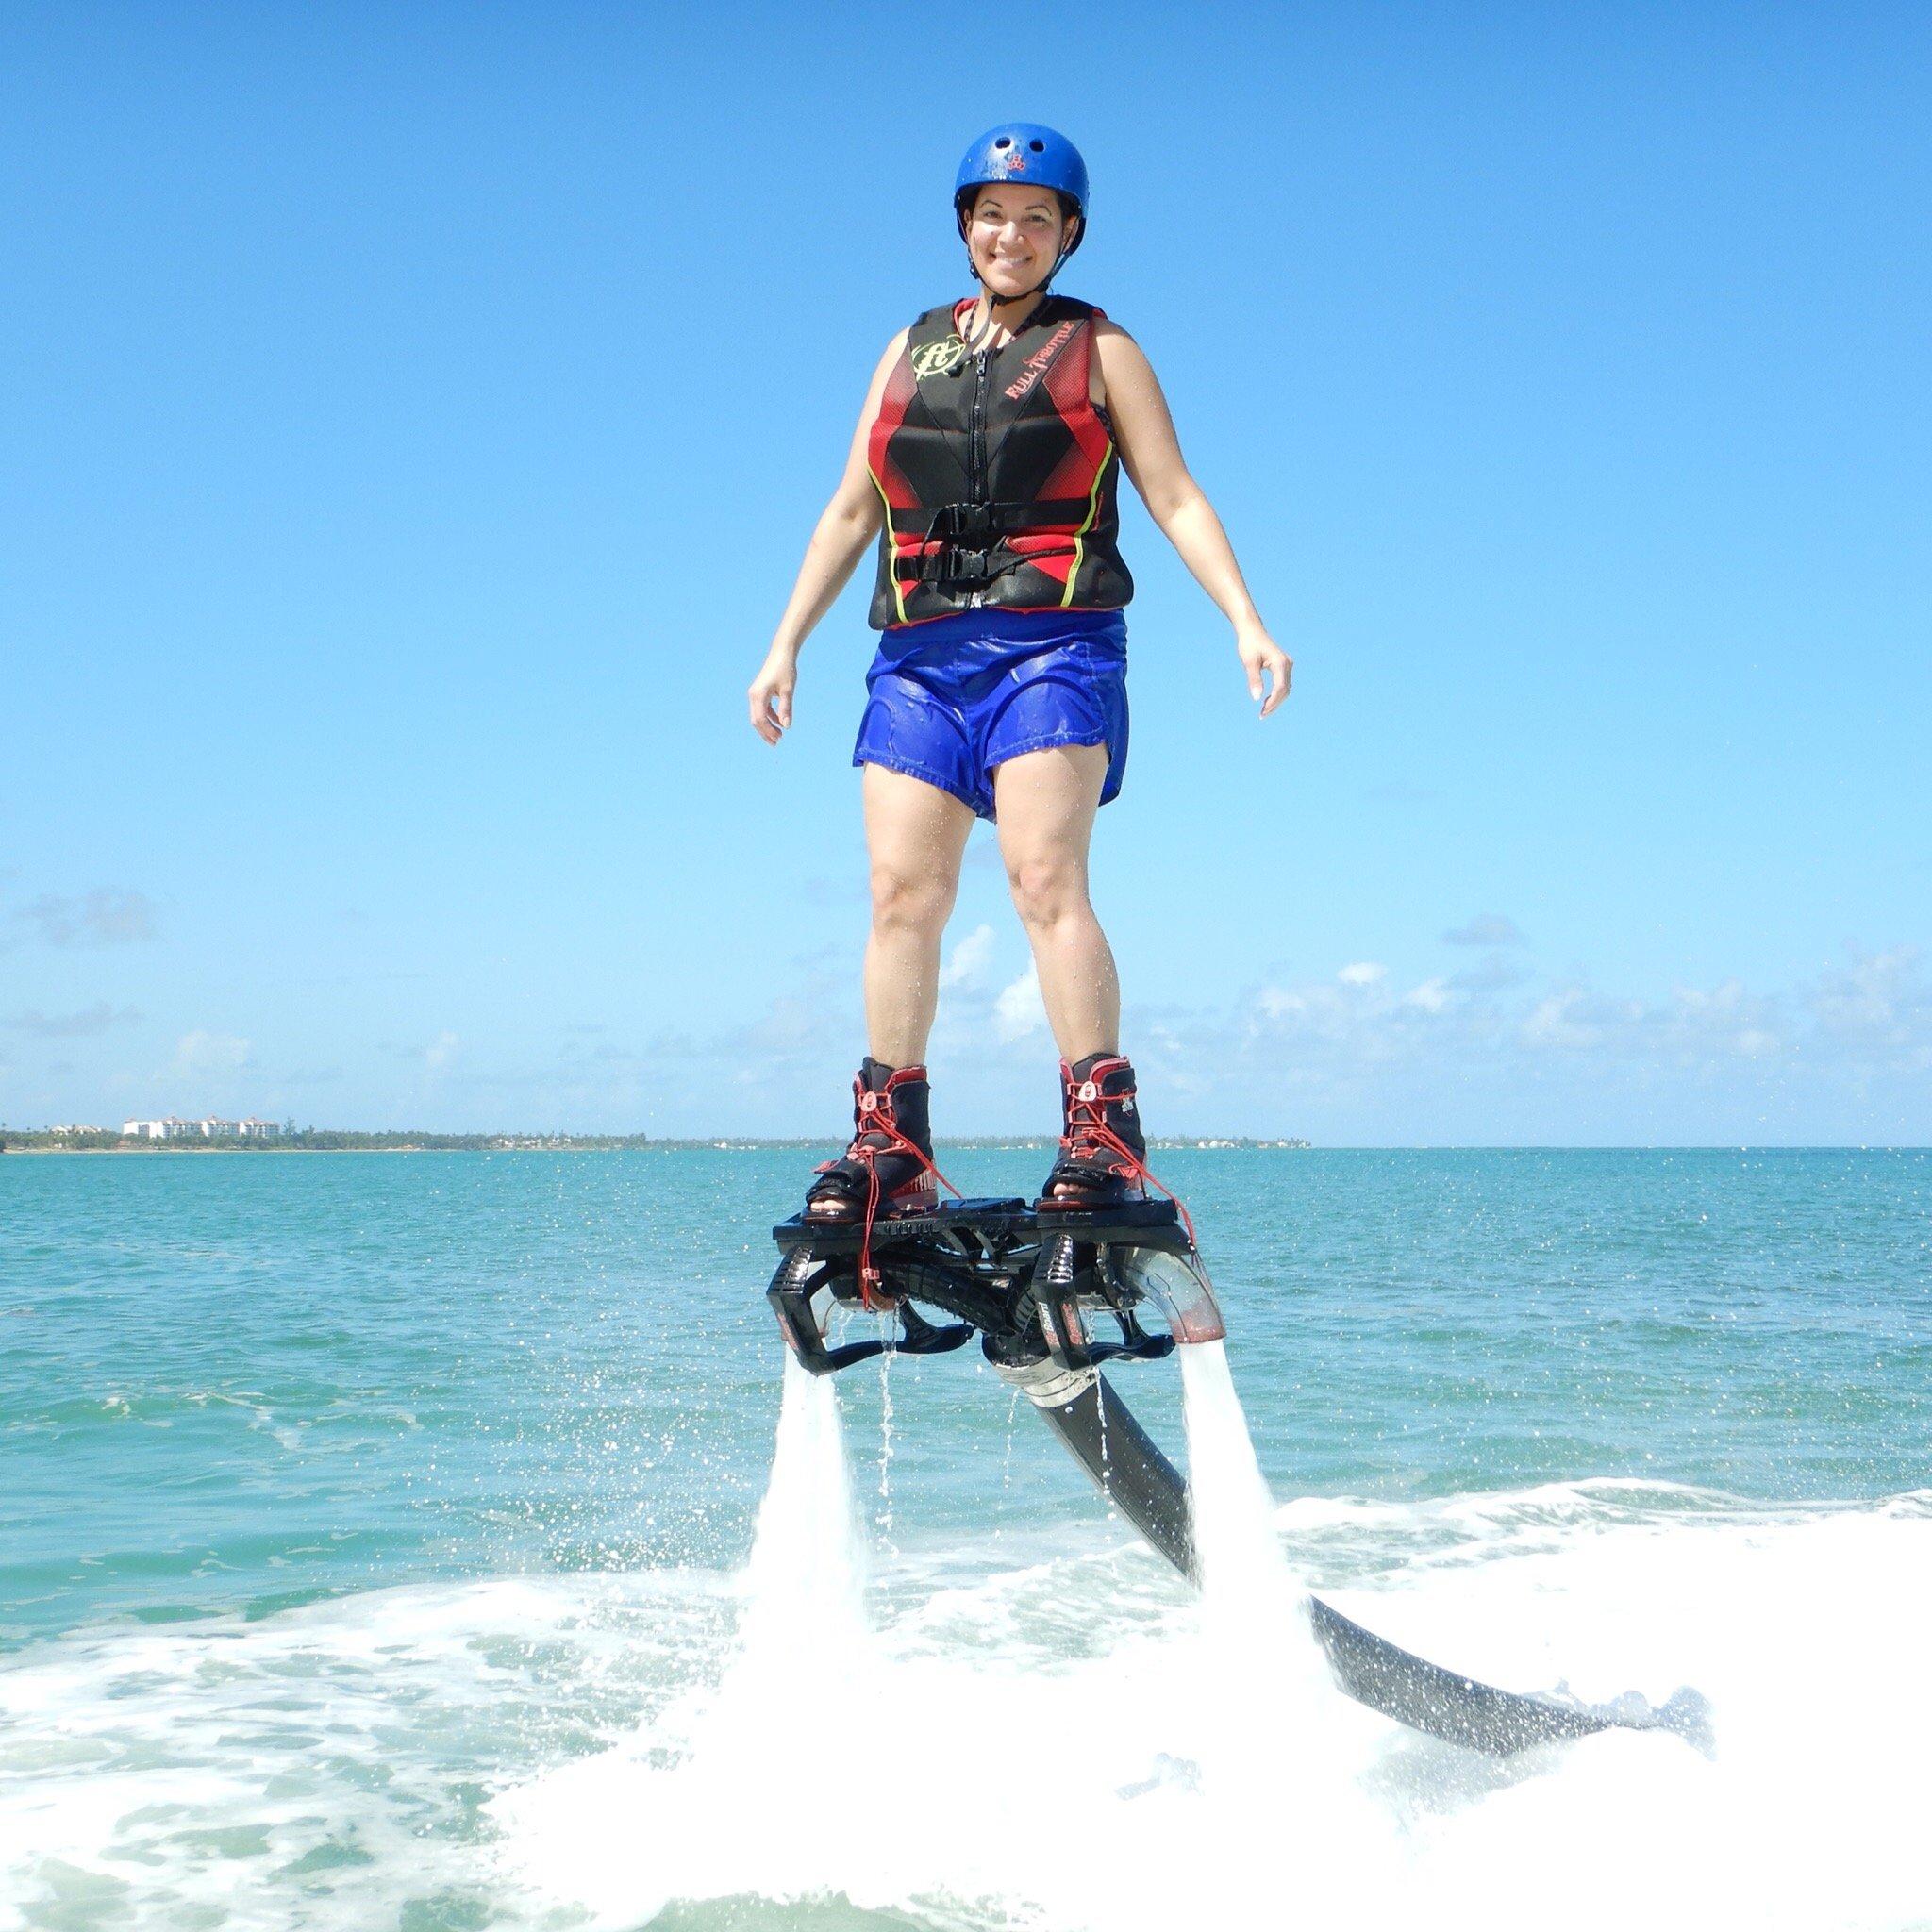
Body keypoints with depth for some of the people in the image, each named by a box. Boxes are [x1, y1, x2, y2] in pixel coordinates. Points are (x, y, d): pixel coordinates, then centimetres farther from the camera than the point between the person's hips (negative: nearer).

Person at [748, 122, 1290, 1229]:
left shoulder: (1099, 348, 11)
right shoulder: (911, 351, 21)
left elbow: (1175, 497, 3)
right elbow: (852, 512, 21)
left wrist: (1246, 622, -9)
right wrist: (786, 645, 15)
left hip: (1052, 643, -4)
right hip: (919, 653, 4)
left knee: (1045, 879, -17)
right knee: (903, 893, -3)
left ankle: (1105, 1136, -17)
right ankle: (893, 1148, 0)